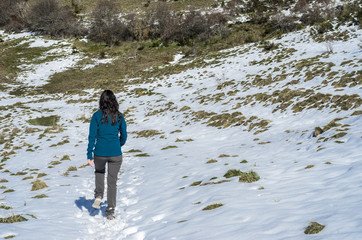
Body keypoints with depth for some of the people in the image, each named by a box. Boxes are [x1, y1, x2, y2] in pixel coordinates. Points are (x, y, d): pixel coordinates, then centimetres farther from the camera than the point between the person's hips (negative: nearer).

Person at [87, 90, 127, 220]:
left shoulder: (97, 116, -6)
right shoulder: (119, 116, -1)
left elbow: (92, 136, -7)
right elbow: (124, 136, 5)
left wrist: (89, 155, -3)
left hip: (100, 152, 0)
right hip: (115, 154, 0)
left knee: (99, 171, 31)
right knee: (112, 181, 11)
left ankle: (98, 196, 16)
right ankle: (110, 210, 12)